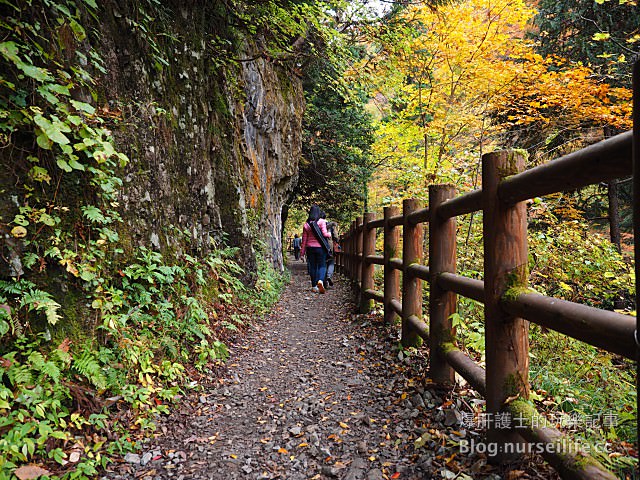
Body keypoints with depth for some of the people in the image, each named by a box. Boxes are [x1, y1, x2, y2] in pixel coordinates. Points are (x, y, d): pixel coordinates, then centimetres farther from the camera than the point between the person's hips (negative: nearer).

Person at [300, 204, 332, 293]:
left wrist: (302, 251, 10)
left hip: (310, 248, 3)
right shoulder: (322, 222, -6)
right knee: (322, 265, 3)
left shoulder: (306, 224, 4)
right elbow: (324, 234, -14)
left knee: (312, 266, 9)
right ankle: (320, 280, -23)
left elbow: (304, 239, 5)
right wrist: (330, 234, 9)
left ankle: (314, 286, 12)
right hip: (320, 247, -3)